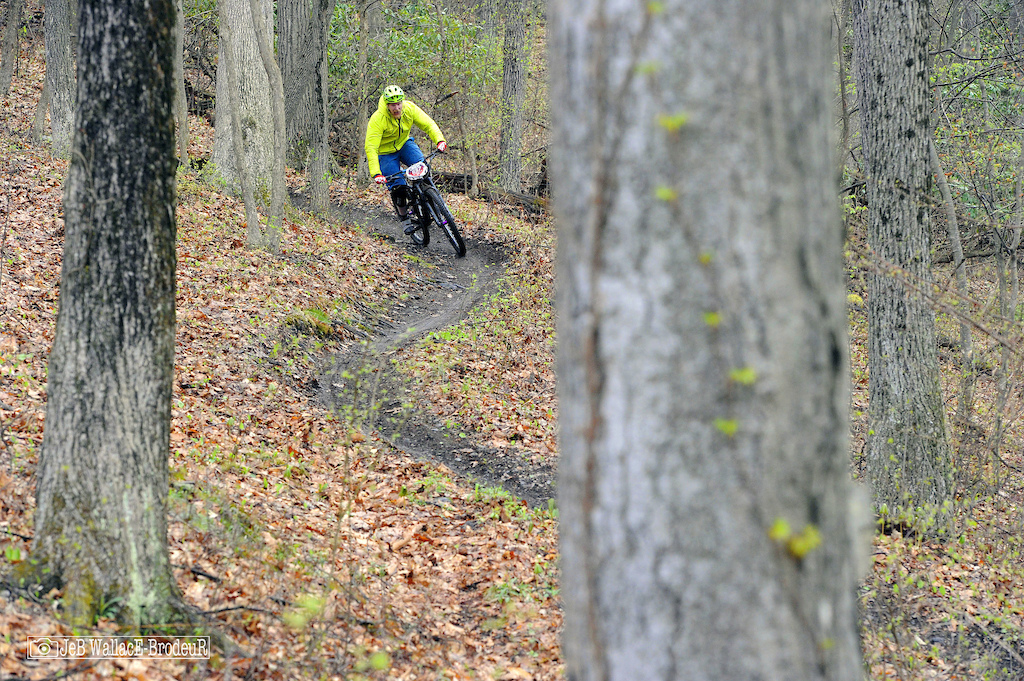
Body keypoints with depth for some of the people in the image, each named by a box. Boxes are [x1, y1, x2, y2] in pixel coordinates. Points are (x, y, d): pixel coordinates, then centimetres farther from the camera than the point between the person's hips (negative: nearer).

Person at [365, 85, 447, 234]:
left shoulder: (409, 109, -20)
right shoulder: (377, 119, -31)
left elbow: (428, 124, -18)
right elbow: (371, 147, -34)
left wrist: (439, 140, -38)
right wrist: (376, 173, -44)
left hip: (404, 143, 3)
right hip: (386, 152, -3)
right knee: (398, 187, -10)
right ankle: (404, 219, 12)